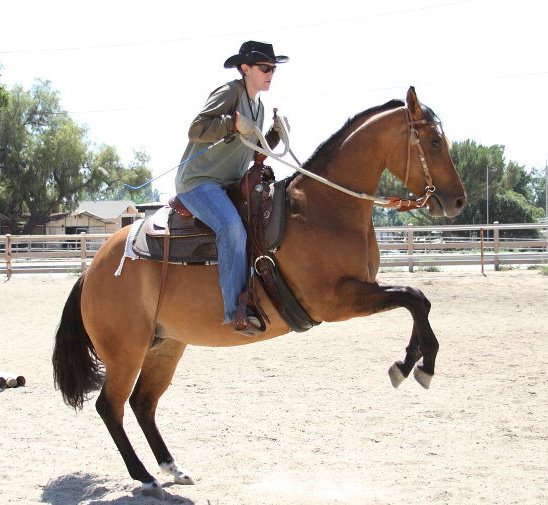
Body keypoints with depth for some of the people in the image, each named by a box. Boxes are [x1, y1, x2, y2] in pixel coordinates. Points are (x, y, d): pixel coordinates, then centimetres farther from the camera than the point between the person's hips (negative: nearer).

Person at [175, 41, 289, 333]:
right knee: (233, 229, -32)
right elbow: (196, 130, -18)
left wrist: (275, 133, 8)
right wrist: (233, 122, -27)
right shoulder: (229, 93, -9)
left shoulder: (258, 105, 18)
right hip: (198, 182, -10)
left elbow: (255, 154, 23)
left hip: (230, 185, 10)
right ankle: (236, 310, -33)